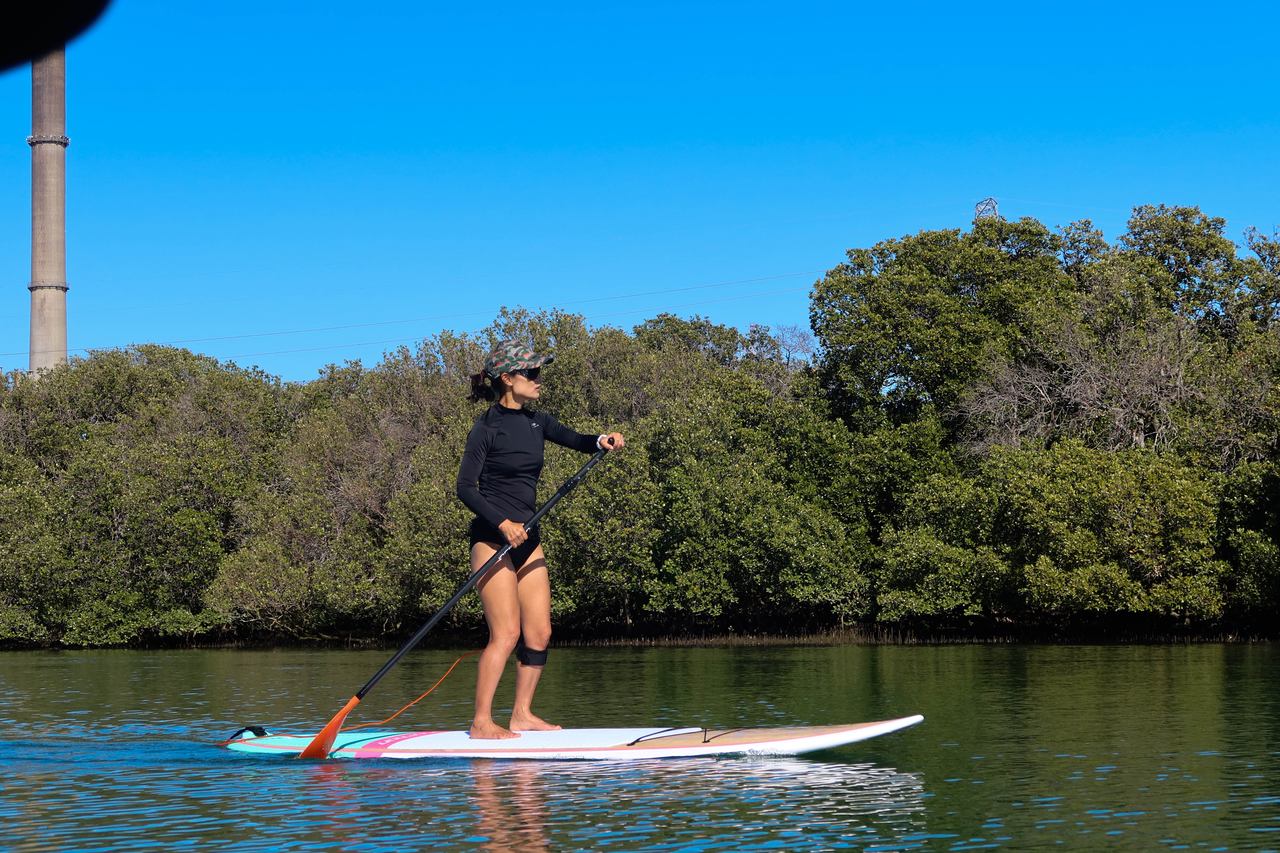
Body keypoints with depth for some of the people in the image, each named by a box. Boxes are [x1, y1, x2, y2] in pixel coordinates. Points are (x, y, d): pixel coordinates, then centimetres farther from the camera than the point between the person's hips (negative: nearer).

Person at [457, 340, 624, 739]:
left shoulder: (536, 422, 10)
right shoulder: (488, 427, -10)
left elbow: (575, 440, 19)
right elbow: (465, 487, -14)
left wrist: (602, 442, -4)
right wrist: (502, 523, -24)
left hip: (527, 540, 8)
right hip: (492, 540, -7)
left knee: (539, 634, 4)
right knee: (506, 633, -13)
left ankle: (522, 715, 14)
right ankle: (481, 722, -9)